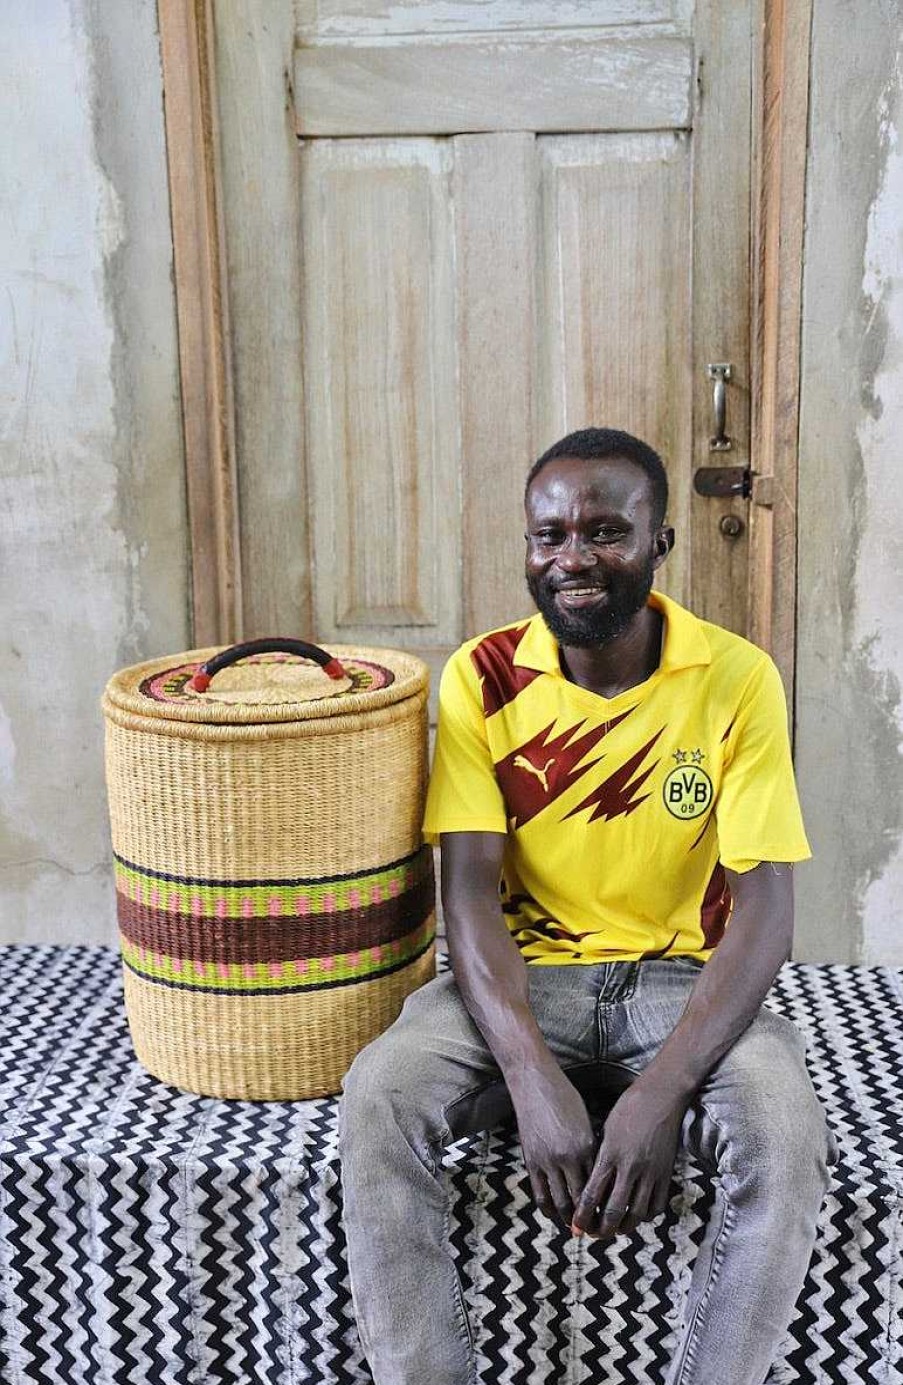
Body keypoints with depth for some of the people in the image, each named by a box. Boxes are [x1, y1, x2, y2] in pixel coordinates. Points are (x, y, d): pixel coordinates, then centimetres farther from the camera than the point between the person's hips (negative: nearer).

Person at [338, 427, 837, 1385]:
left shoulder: (737, 680, -9)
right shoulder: (482, 678, -5)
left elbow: (763, 909, -12)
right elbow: (469, 891, -10)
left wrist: (661, 1092, -26)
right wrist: (533, 1078, -26)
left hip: (685, 980, -1)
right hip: (522, 977, 1)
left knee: (787, 1140, -30)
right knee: (376, 1100, -26)